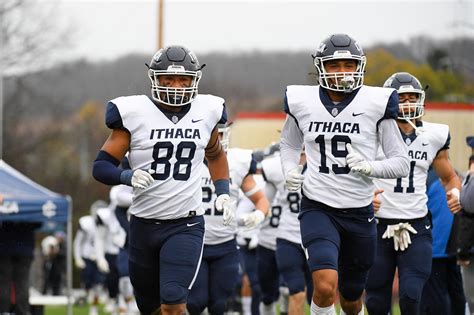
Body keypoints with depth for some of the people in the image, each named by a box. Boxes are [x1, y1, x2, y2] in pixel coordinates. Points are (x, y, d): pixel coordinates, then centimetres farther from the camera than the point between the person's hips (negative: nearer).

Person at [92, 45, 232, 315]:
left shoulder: (206, 112, 2)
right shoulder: (135, 113, -6)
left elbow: (215, 154, 24)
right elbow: (102, 166, -5)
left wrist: (223, 192, 11)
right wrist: (129, 177, -24)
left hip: (186, 225, -1)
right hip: (144, 224, 1)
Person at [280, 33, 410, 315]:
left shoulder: (376, 103, -5)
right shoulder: (302, 102, 1)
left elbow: (402, 163, -2)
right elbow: (289, 144, 21)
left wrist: (369, 166, -21)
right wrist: (290, 170, 0)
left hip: (359, 211, 1)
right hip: (318, 207, -1)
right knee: (325, 286, -25)